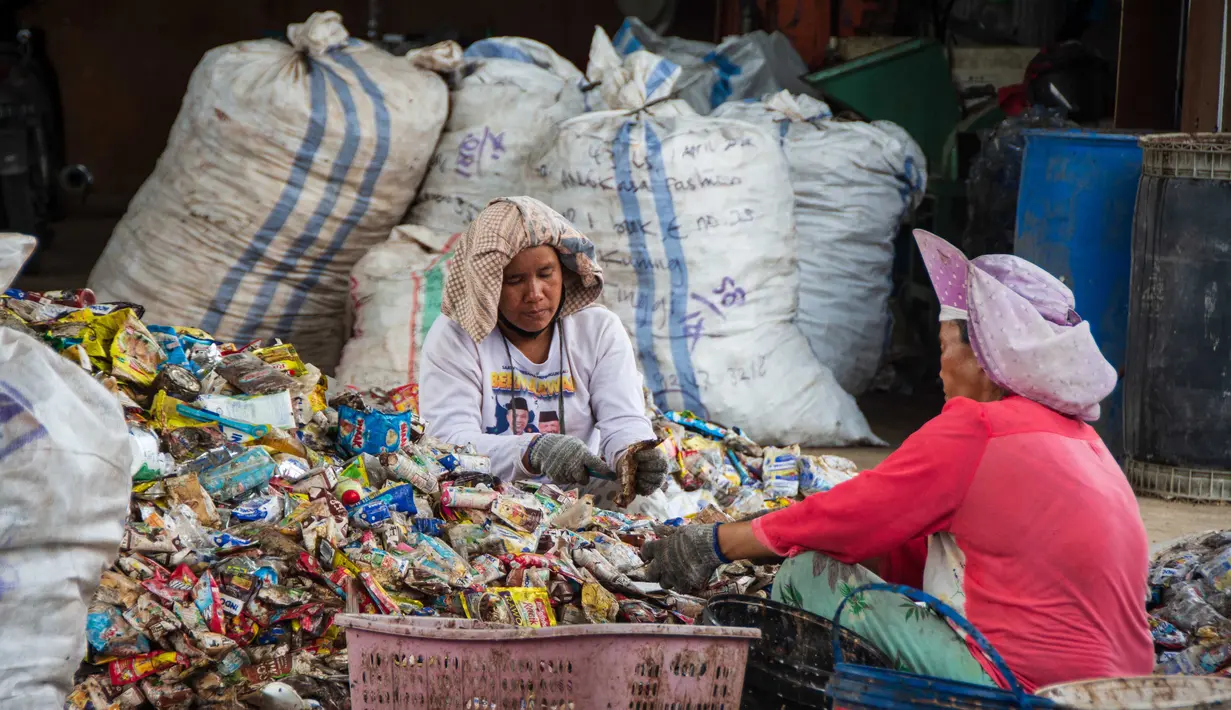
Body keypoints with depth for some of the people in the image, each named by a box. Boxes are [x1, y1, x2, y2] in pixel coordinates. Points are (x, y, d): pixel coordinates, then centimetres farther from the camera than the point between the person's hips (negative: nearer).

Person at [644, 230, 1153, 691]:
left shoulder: (973, 430, -11)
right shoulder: (1081, 438, 17)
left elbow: (846, 516, -4)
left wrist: (715, 544, 8)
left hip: (1020, 685, -10)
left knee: (808, 575, -1)